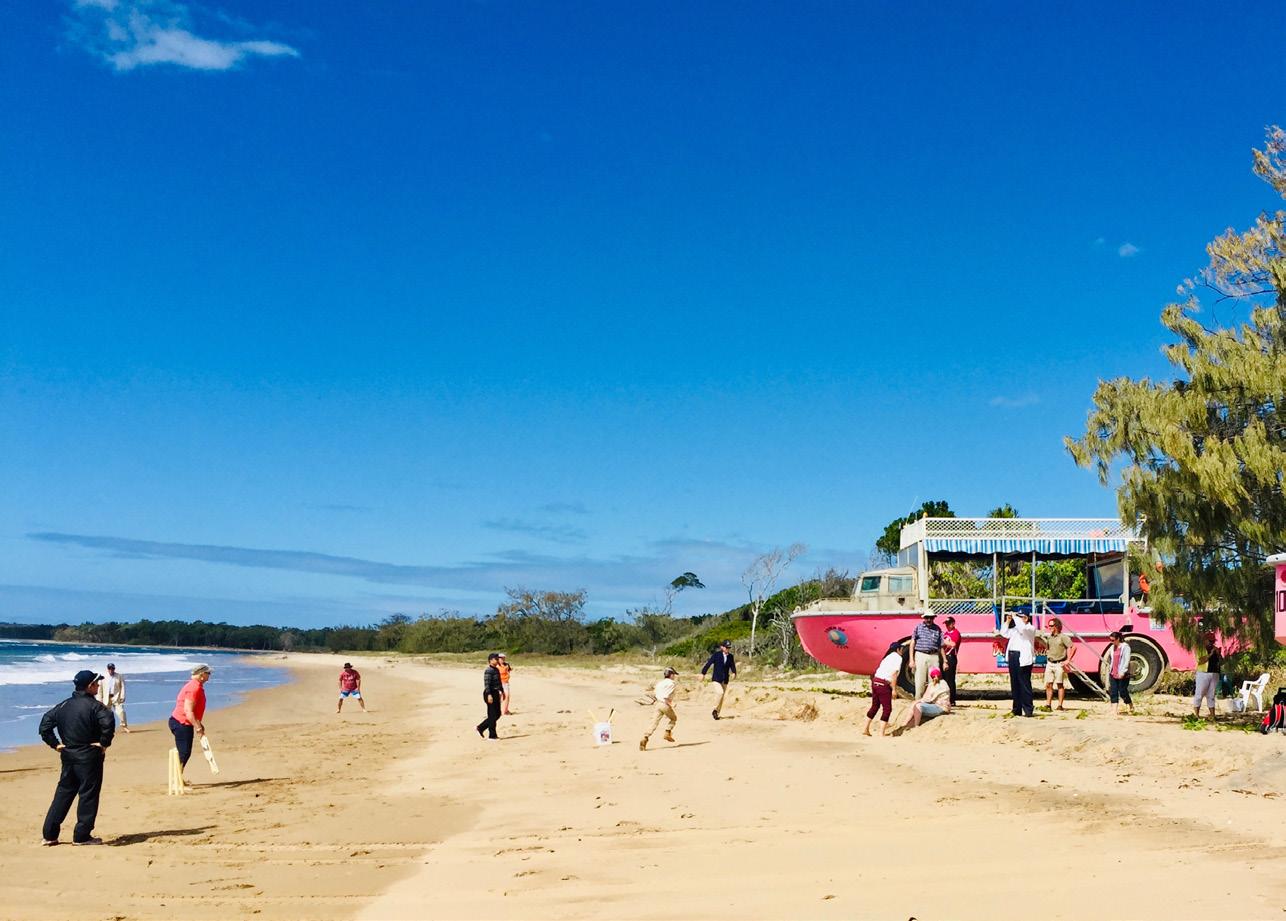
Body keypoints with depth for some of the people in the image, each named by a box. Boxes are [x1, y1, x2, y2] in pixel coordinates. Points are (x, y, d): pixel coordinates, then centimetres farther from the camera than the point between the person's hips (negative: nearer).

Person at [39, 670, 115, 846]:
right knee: (88, 795, 2)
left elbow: (45, 724, 9)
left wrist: (55, 744, 10)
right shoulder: (94, 705, -12)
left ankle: (49, 835, 15)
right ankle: (82, 836, 4)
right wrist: (104, 743, -17)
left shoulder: (64, 705, 8)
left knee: (63, 793, 14)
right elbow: (108, 722, -29)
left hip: (68, 756, 6)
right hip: (89, 757, -6)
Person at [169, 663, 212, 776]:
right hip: (181, 723, -10)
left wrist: (199, 724, 25)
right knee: (184, 753, -9)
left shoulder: (197, 686, 14)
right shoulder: (194, 688, -19)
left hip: (183, 724, 10)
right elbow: (188, 711, -25)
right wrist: (197, 726, -28)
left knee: (186, 753, 14)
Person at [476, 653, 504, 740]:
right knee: (492, 715, -3)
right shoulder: (488, 671, -15)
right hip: (490, 694, -10)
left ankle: (481, 728, 23)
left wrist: (502, 691, 25)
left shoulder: (497, 670, 14)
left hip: (496, 693, 10)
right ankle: (492, 735, 5)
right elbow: (487, 684, -21)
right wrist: (489, 695, -27)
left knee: (497, 714, 14)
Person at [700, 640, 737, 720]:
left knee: (724, 696, 5)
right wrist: (703, 673, -4)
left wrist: (733, 673, -16)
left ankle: (717, 713, 19)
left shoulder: (730, 656, 6)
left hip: (725, 680, 5)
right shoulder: (716, 654, -7)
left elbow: (732, 666, 6)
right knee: (721, 692, -23)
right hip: (716, 678, -5)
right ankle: (715, 709, -7)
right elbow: (708, 663, -4)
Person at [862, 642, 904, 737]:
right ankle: (882, 733, -5)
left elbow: (878, 670, 16)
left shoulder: (887, 657, 21)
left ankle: (866, 729, 25)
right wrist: (893, 689, -11)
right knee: (887, 709, 0)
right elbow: (894, 674, -12)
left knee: (875, 706, 20)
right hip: (884, 685, -8)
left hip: (875, 682, 8)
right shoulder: (898, 657, -3)